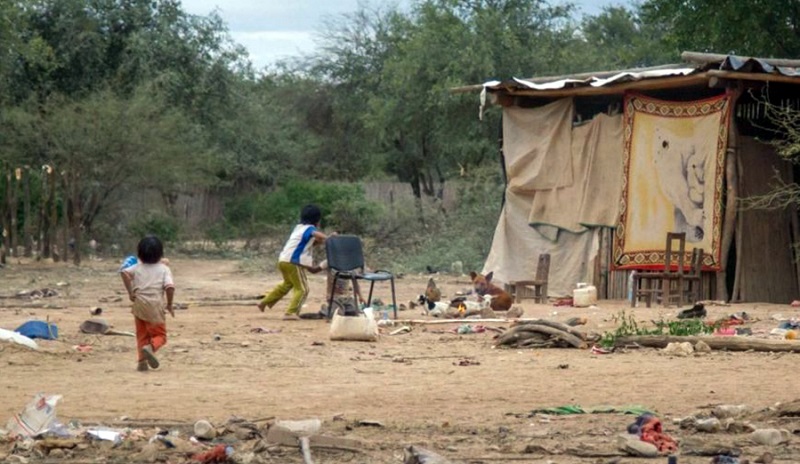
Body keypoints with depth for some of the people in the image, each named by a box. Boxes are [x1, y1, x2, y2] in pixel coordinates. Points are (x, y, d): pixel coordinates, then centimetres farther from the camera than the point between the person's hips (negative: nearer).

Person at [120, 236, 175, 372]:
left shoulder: (137, 268, 6)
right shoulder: (164, 269, -1)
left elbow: (124, 272, -13)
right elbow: (170, 287, -15)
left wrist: (130, 292, -7)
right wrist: (169, 305, -2)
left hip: (139, 304, 3)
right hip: (155, 306, -3)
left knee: (142, 335, 17)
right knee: (160, 335, 7)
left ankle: (142, 361, 8)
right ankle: (151, 347, -24)